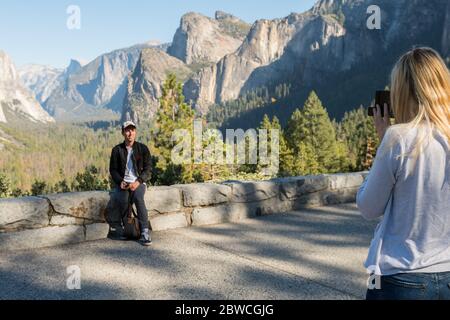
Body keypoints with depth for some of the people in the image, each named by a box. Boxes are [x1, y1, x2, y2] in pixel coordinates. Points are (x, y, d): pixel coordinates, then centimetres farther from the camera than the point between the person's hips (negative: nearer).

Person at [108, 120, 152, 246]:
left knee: (138, 198, -33)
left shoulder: (143, 148, 2)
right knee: (123, 200, -31)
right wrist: (120, 181, -12)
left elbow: (148, 169, -1)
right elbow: (113, 170, 7)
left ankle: (145, 232, -29)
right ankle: (115, 228, -11)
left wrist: (138, 182, -17)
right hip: (123, 182, 1)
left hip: (138, 182, -1)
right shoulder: (117, 150, 5)